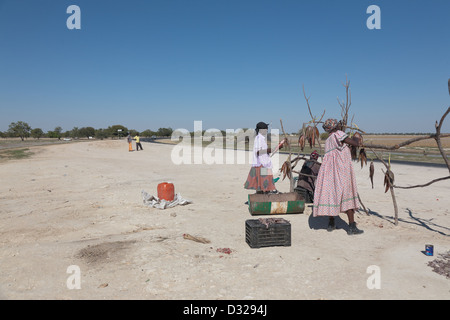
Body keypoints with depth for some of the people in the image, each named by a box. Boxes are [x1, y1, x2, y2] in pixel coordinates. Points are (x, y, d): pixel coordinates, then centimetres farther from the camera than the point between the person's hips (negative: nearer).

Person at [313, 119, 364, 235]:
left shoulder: (327, 141, 21)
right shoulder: (338, 134, -3)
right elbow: (356, 144, -5)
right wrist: (356, 139, 17)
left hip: (329, 169, 8)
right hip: (341, 169, -7)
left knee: (331, 194, 13)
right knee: (346, 195, -5)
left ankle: (331, 224, 18)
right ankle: (352, 227, -5)